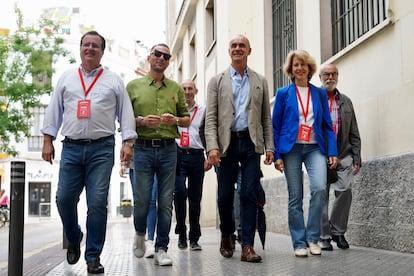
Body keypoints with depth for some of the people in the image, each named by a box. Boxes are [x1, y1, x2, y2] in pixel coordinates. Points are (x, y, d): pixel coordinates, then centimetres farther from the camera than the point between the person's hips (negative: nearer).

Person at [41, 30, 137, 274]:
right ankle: (74, 238, 28)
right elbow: (54, 110, 14)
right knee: (64, 199, -1)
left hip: (102, 148, -2)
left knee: (97, 204, -5)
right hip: (71, 147, 2)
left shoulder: (114, 81, 11)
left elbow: (126, 112, 6)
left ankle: (93, 256, 5)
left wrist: (128, 142, -4)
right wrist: (48, 140, 6)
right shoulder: (67, 78, 15)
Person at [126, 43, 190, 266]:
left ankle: (161, 250, 9)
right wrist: (141, 121, -12)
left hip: (168, 149, 2)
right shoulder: (133, 86, 8)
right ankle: (140, 234, 27)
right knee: (142, 199, -3)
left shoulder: (176, 88, 14)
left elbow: (187, 120, 16)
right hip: (143, 148, -2)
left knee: (166, 202, 0)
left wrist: (176, 120, -5)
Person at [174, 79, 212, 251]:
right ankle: (181, 233, -3)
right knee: (180, 191, -18)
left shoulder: (203, 111, 13)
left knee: (195, 197, 4)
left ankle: (194, 238, 12)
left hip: (196, 155, 1)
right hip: (178, 155, -1)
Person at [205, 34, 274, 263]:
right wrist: (212, 146, -11)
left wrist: (269, 146, 3)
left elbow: (266, 117, 12)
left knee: (250, 195, -4)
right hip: (227, 143, 0)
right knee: (225, 195, 4)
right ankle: (226, 235, 28)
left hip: (251, 143, 1)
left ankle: (247, 246, -2)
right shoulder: (217, 81, 8)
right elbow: (211, 117, 1)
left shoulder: (260, 81, 14)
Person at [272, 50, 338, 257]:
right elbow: (275, 126, 4)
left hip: (315, 148, 1)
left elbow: (328, 124, 11)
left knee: (319, 188, -19)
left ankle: (312, 238, -5)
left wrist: (332, 151, 0)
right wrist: (276, 155, -4)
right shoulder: (283, 93, 6)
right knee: (295, 197, 0)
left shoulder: (320, 93, 12)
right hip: (291, 148, -1)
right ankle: (299, 243, 9)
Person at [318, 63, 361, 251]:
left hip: (343, 155, 3)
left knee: (345, 190, -12)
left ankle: (338, 231, 5)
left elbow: (354, 133, 17)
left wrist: (356, 158, 10)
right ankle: (324, 236, 7)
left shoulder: (346, 101, 18)